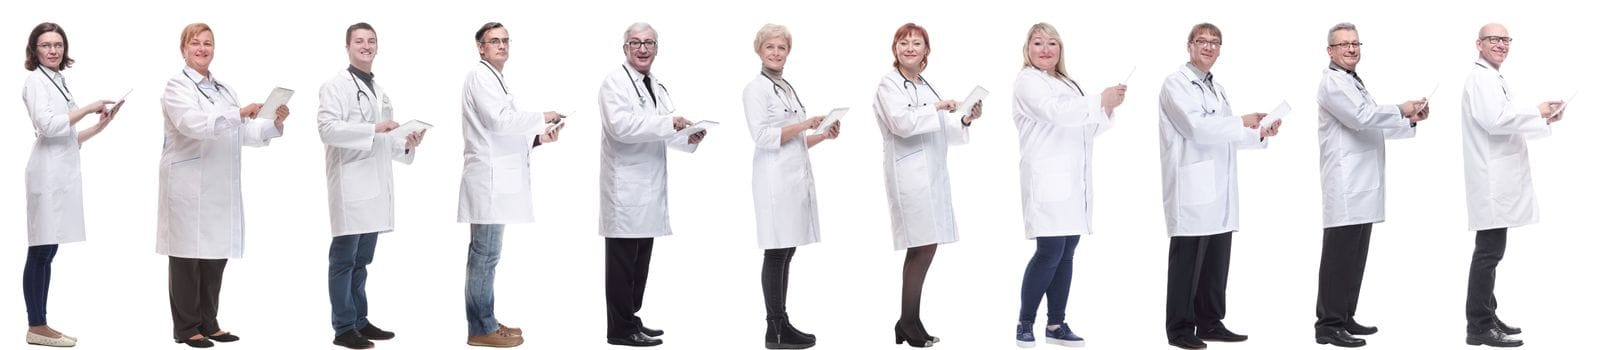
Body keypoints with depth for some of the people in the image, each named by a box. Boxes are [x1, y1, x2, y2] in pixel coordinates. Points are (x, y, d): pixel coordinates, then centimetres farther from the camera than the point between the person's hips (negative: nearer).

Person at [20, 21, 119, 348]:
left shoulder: (58, 82, 20)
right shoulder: (36, 81, -5)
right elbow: (48, 126, -18)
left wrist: (99, 126, 12)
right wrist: (88, 108, -15)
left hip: (62, 172, 9)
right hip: (49, 173, -9)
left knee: (47, 252, 9)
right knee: (40, 252, -7)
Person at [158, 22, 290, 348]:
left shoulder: (223, 89, 18)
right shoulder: (177, 87, -4)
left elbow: (245, 132, 13)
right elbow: (193, 125, -22)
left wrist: (274, 123, -4)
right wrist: (239, 113, -29)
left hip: (221, 187, 7)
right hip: (189, 186, -7)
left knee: (216, 254, 9)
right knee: (188, 255, -1)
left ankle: (208, 323, 18)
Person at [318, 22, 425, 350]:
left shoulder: (379, 92, 21)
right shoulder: (336, 85, -3)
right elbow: (327, 128, -17)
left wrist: (407, 144, 5)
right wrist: (373, 129, -22)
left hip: (375, 185, 8)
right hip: (350, 185, -8)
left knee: (362, 260, 12)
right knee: (344, 259, -4)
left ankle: (360, 322, 18)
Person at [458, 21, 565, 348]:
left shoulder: (494, 78, 22)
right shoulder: (480, 75, -8)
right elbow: (498, 119, -19)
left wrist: (538, 138, 6)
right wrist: (542, 118, -8)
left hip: (496, 178, 10)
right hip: (488, 177, -10)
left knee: (485, 254, 13)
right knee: (485, 254, -7)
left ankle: (485, 322, 17)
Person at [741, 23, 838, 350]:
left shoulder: (788, 88, 19)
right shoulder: (756, 89, -5)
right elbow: (762, 137, -15)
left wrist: (824, 135, 9)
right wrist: (804, 125, -15)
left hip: (796, 177, 8)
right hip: (775, 179, -8)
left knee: (786, 252, 9)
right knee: (776, 254, -7)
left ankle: (782, 324, 13)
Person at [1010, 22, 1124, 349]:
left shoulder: (1068, 84, 24)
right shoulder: (1027, 81, -1)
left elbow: (1088, 128, 22)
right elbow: (1056, 112, -18)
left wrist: (1109, 108, 4)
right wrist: (1100, 99, -19)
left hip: (1074, 180, 8)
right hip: (1048, 179, -8)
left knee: (1066, 253, 5)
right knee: (1049, 253, -12)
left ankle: (1056, 324, 10)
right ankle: (1025, 324, -2)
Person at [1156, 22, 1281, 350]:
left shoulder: (1217, 88, 21)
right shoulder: (1176, 83, -6)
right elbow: (1197, 127, -18)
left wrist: (1260, 134, 5)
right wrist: (1242, 123, -11)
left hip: (1218, 192, 8)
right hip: (1192, 191, -8)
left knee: (1216, 261, 10)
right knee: (1187, 262, -4)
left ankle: (1210, 324, 19)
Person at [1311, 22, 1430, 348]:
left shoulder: (1354, 81, 23)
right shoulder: (1333, 81, -8)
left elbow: (1373, 126, 24)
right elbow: (1361, 117, -21)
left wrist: (1410, 121, 11)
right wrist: (1401, 109, -11)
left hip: (1361, 186, 10)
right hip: (1345, 187, -10)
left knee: (1354, 257, 11)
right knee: (1339, 256, -9)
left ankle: (1344, 318, 17)